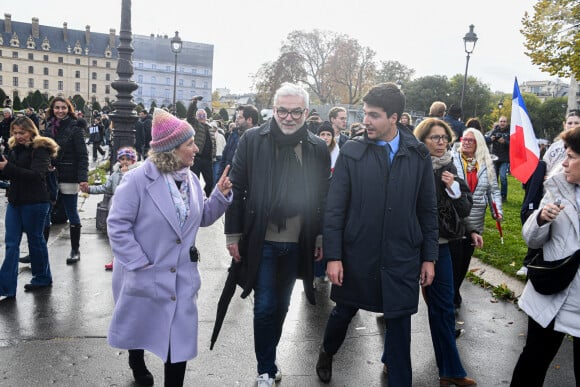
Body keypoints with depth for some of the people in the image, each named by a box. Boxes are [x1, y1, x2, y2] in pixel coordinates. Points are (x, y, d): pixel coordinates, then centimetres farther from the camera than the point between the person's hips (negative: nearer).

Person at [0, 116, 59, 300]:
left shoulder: (41, 149, -10)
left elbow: (35, 174, -23)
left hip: (35, 203, -6)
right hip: (15, 201, 6)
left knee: (35, 240, 8)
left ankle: (42, 278, 27)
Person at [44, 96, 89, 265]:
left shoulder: (75, 129, -7)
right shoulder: (49, 127, 9)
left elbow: (82, 155, -11)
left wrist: (83, 178, -21)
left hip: (69, 178, -5)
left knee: (72, 214, 5)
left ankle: (75, 250, 17)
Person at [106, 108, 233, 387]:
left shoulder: (190, 180, 1)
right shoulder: (137, 179, -18)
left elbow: (202, 217, 8)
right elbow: (117, 225, -17)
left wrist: (220, 195, -8)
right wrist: (139, 264, -19)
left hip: (181, 277, 4)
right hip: (143, 275, -4)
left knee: (180, 338, 6)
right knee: (139, 328, 21)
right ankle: (137, 363, 54)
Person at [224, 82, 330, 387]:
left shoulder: (318, 149, 1)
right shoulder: (252, 140, -5)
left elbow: (324, 197, 6)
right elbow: (236, 188, -4)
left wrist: (322, 238, 6)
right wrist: (233, 235, -5)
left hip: (298, 244, 3)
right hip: (262, 242, -2)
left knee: (280, 305, 17)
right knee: (265, 307, 2)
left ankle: (268, 360, 37)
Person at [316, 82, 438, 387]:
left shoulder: (418, 155, -1)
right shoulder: (351, 152, -6)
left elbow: (428, 210, 4)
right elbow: (334, 208, -6)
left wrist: (429, 257, 3)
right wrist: (333, 256, -9)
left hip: (402, 259, 1)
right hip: (356, 256, 0)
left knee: (399, 324, 9)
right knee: (344, 312, 18)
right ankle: (327, 353, 48)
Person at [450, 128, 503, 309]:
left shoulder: (486, 164, 7)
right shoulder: (452, 160, -6)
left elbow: (493, 189, 9)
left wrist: (498, 210, -2)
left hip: (474, 223, 4)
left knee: (465, 260, 14)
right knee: (453, 258, 1)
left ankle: (455, 291, 33)